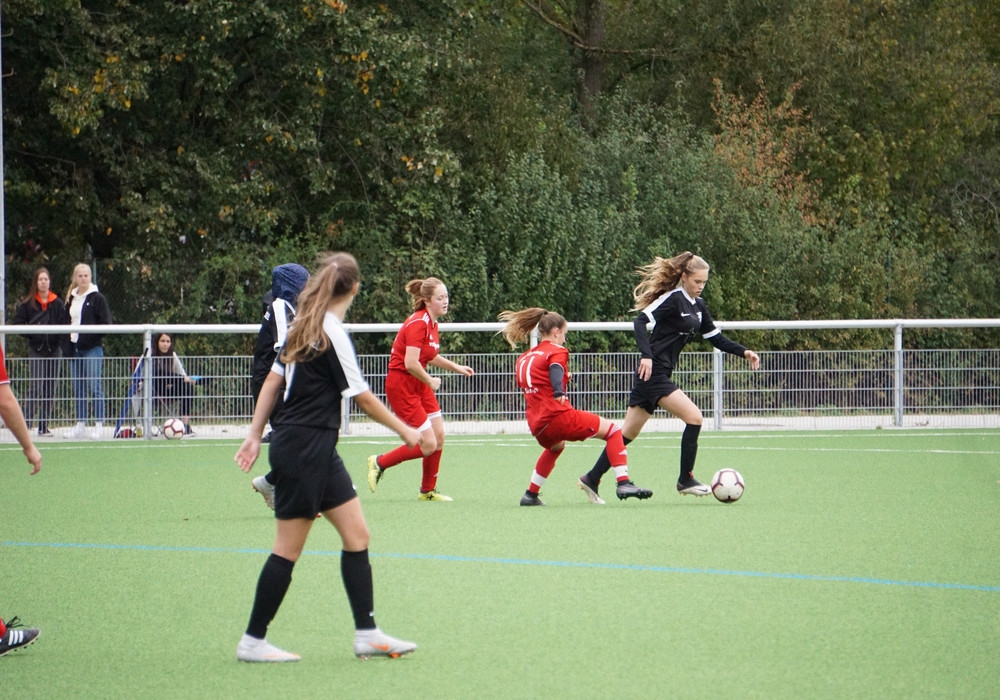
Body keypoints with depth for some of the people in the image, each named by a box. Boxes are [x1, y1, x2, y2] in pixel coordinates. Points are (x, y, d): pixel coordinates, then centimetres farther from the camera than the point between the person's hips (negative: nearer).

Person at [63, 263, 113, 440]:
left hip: (92, 348, -6)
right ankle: (80, 425, 11)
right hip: (75, 349, 6)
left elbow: (105, 324, -6)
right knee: (78, 388, 7)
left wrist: (89, 332, -19)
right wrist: (67, 348, 8)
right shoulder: (71, 299, 14)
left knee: (95, 386, -8)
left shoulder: (97, 298, -3)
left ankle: (99, 425, -8)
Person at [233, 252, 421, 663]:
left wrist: (254, 436, 15)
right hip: (304, 449, -9)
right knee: (289, 549, -3)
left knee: (356, 534, 8)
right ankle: (253, 641, 4)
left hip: (318, 452, 9)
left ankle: (367, 633, 9)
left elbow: (272, 381, 12)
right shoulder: (333, 334, -16)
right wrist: (406, 432, -2)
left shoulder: (303, 328, 9)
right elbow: (363, 398, -12)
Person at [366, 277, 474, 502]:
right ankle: (379, 463, 10)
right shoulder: (418, 323, -22)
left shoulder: (432, 323, 7)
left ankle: (428, 491, 23)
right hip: (401, 384, -9)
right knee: (428, 445, -9)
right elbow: (410, 363, -30)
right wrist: (430, 381, -14)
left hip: (419, 383, 9)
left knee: (439, 435, 9)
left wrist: (457, 368, 21)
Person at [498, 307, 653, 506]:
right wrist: (559, 391, -41)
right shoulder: (556, 351, 0)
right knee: (612, 430, 3)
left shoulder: (523, 359, 21)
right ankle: (623, 483, -13)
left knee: (555, 447, 41)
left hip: (536, 426, 8)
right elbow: (555, 369, -22)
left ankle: (530, 495, 36)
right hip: (558, 415, -8)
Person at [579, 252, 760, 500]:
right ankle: (685, 480, -3)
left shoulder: (698, 306, 15)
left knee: (628, 433, 12)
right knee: (694, 417, -11)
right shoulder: (673, 299, -12)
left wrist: (743, 352, 7)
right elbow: (641, 321, -21)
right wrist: (646, 355, -31)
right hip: (652, 373, -9)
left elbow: (716, 338, 19)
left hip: (660, 376, 9)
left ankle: (592, 479, 17)